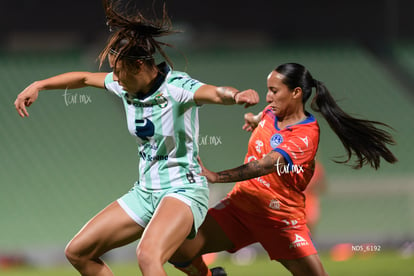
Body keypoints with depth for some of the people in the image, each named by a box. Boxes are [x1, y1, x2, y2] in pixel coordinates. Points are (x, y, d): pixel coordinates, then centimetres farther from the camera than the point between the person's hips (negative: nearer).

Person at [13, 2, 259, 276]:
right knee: (77, 252, 9)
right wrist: (38, 85, 21)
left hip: (184, 190, -9)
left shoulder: (177, 87, -20)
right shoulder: (125, 86, 1)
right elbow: (84, 78, 21)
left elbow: (216, 93, -41)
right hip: (145, 191, 9)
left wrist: (237, 95, -63)